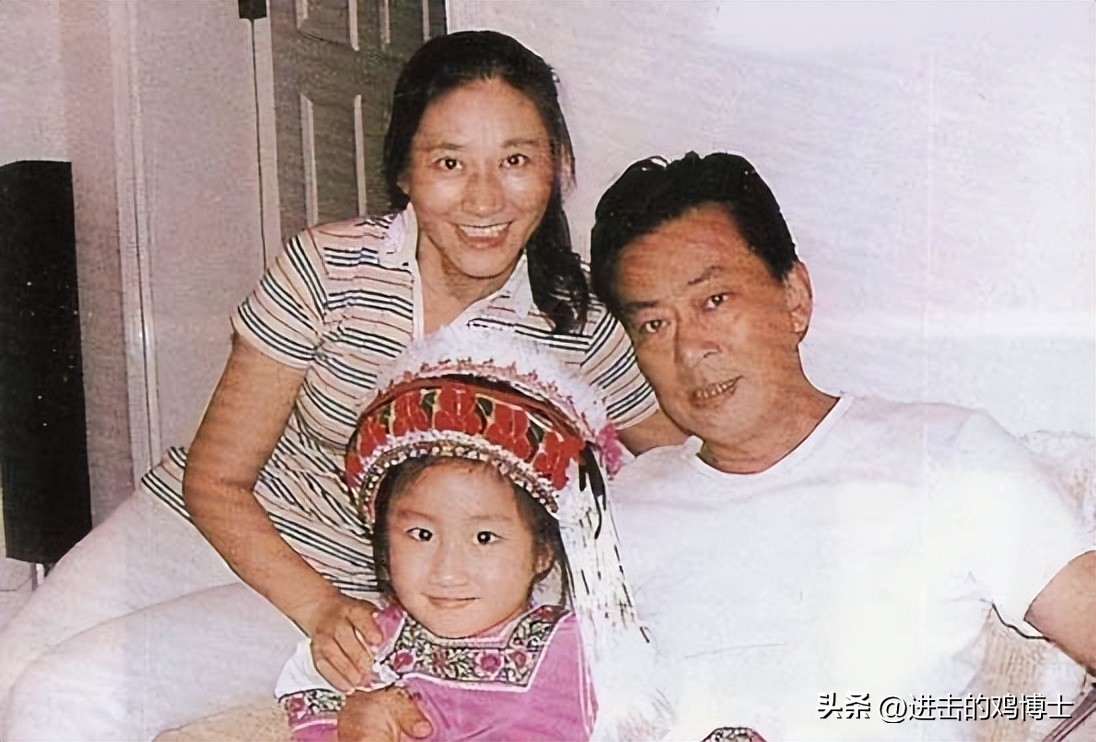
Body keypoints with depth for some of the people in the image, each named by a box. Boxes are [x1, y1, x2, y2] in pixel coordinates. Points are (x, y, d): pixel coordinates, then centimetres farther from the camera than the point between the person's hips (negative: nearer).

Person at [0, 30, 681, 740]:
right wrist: (319, 608, -24)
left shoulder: (578, 330, -15)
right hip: (201, 521, 2)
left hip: (351, 589, -1)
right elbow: (214, 481, -10)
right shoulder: (329, 268, -17)